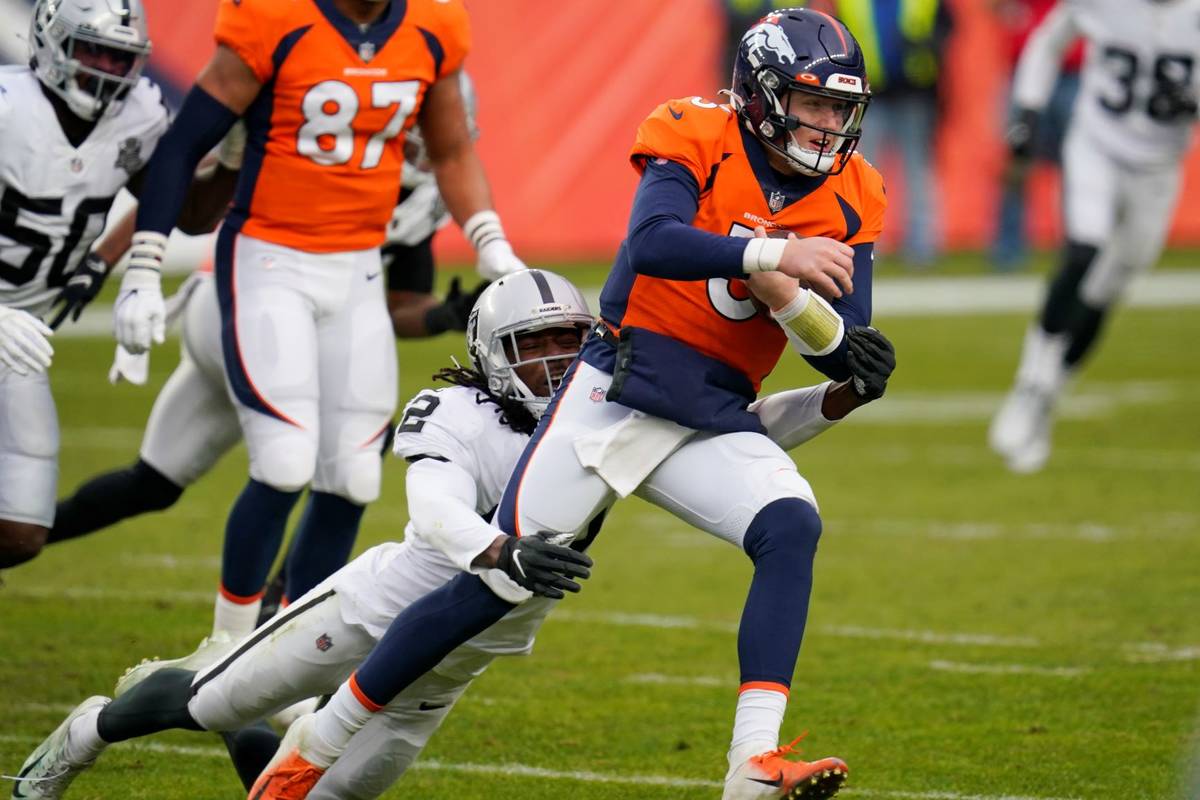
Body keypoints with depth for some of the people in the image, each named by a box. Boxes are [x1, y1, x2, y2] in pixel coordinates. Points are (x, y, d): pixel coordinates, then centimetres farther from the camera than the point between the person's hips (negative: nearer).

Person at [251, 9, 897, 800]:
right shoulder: (697, 142, -8)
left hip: (714, 422, 4)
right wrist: (771, 254, -37)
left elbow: (847, 353, 3)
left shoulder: (847, 202, 4)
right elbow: (653, 243, -27)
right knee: (496, 587, -3)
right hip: (616, 396, -4)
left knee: (792, 528, -25)